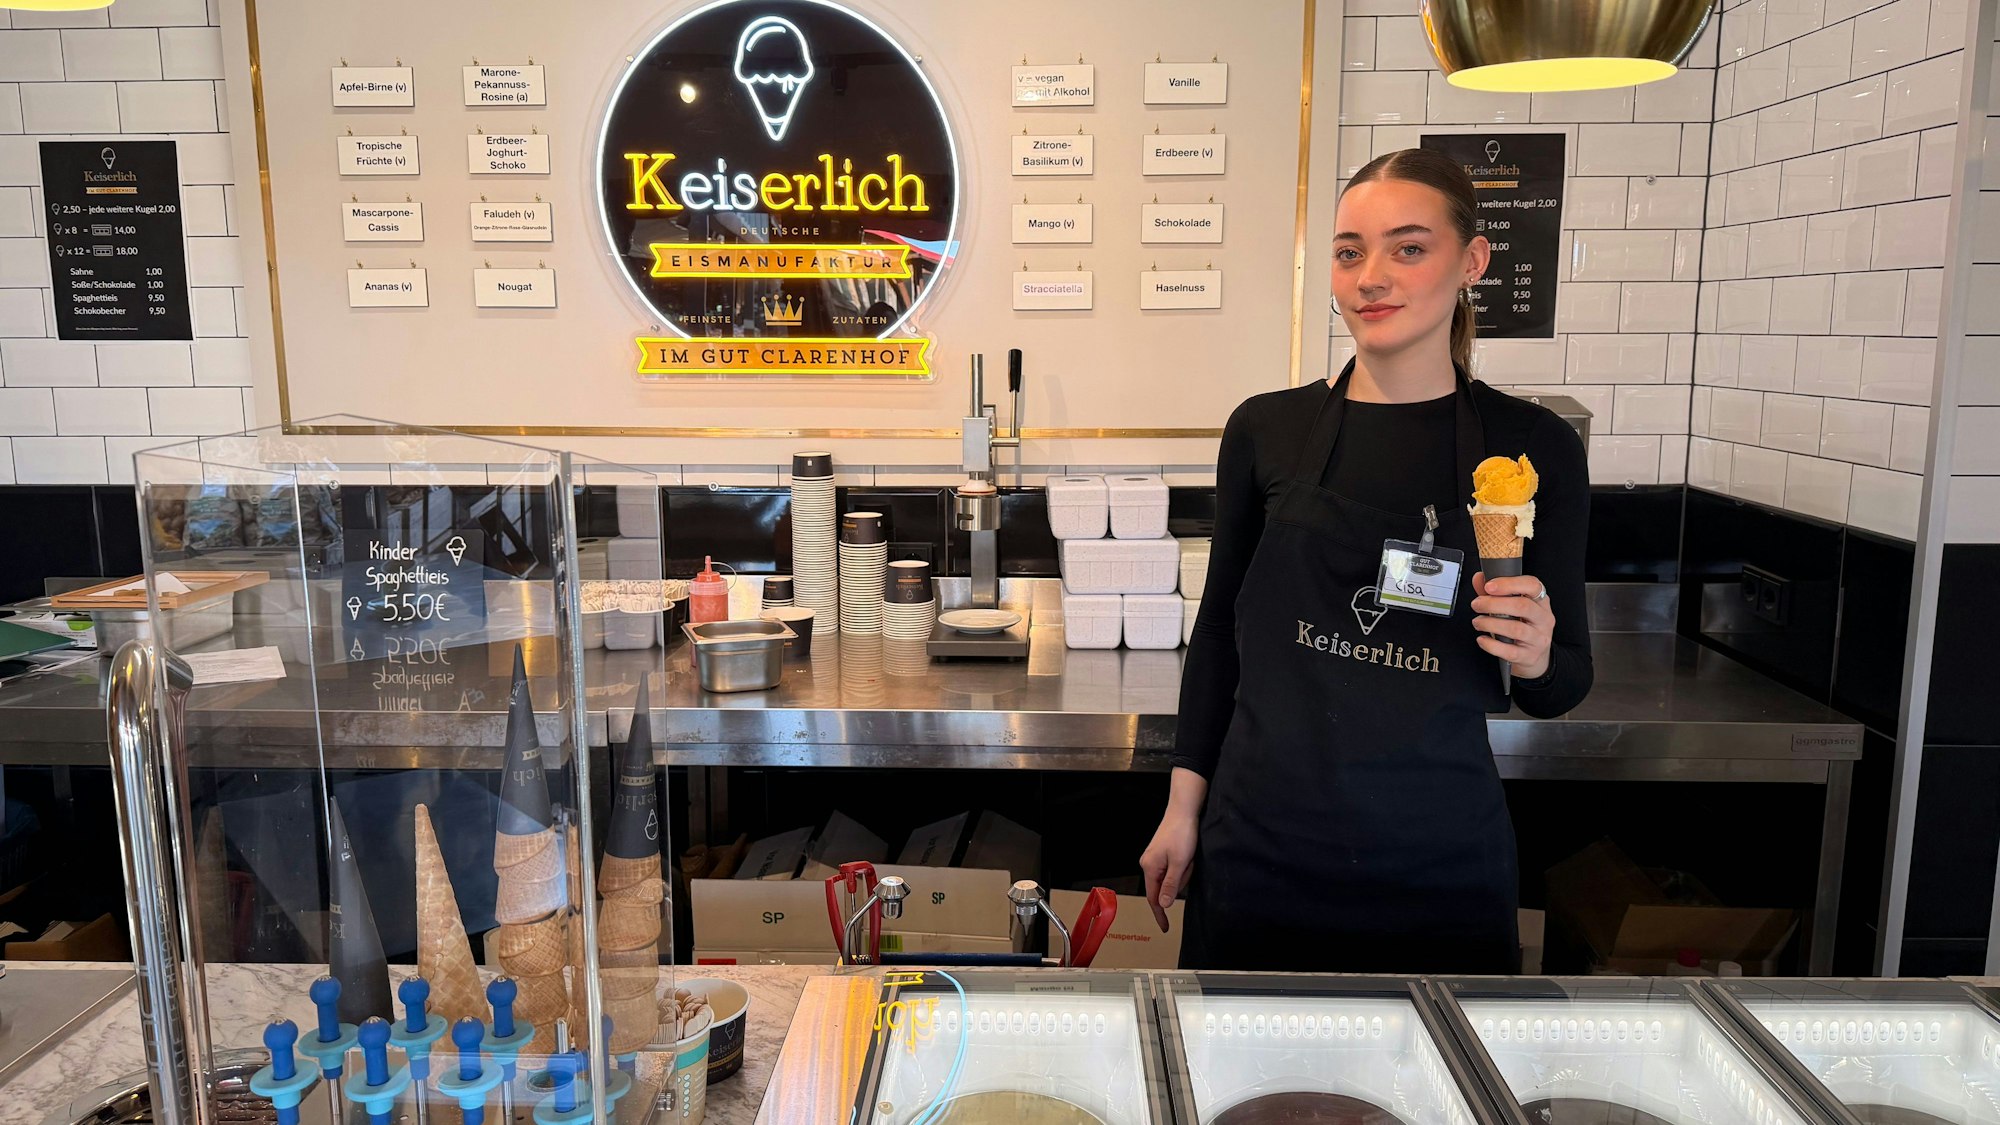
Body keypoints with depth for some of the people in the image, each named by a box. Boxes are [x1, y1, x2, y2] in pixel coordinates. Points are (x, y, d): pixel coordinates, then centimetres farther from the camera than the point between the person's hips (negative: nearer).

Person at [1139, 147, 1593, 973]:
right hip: (1262, 847, 1)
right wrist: (1184, 807, 4)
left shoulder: (1533, 447, -3)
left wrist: (1535, 658, -17)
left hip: (1440, 856, 0)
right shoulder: (1268, 430, -1)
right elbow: (1220, 627, 6)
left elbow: (1564, 683, 5)